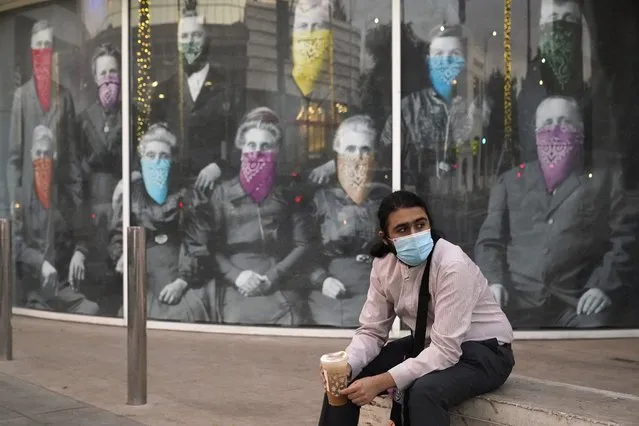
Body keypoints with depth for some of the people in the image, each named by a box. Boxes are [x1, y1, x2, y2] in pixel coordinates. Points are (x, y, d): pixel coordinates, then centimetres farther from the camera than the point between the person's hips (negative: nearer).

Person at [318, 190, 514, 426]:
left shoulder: (452, 266, -29)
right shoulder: (384, 264, -9)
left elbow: (446, 351, -31)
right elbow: (372, 331, -2)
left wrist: (382, 382, -35)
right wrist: (344, 365, -23)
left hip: (482, 351, -6)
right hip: (431, 345, 6)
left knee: (424, 392, -36)